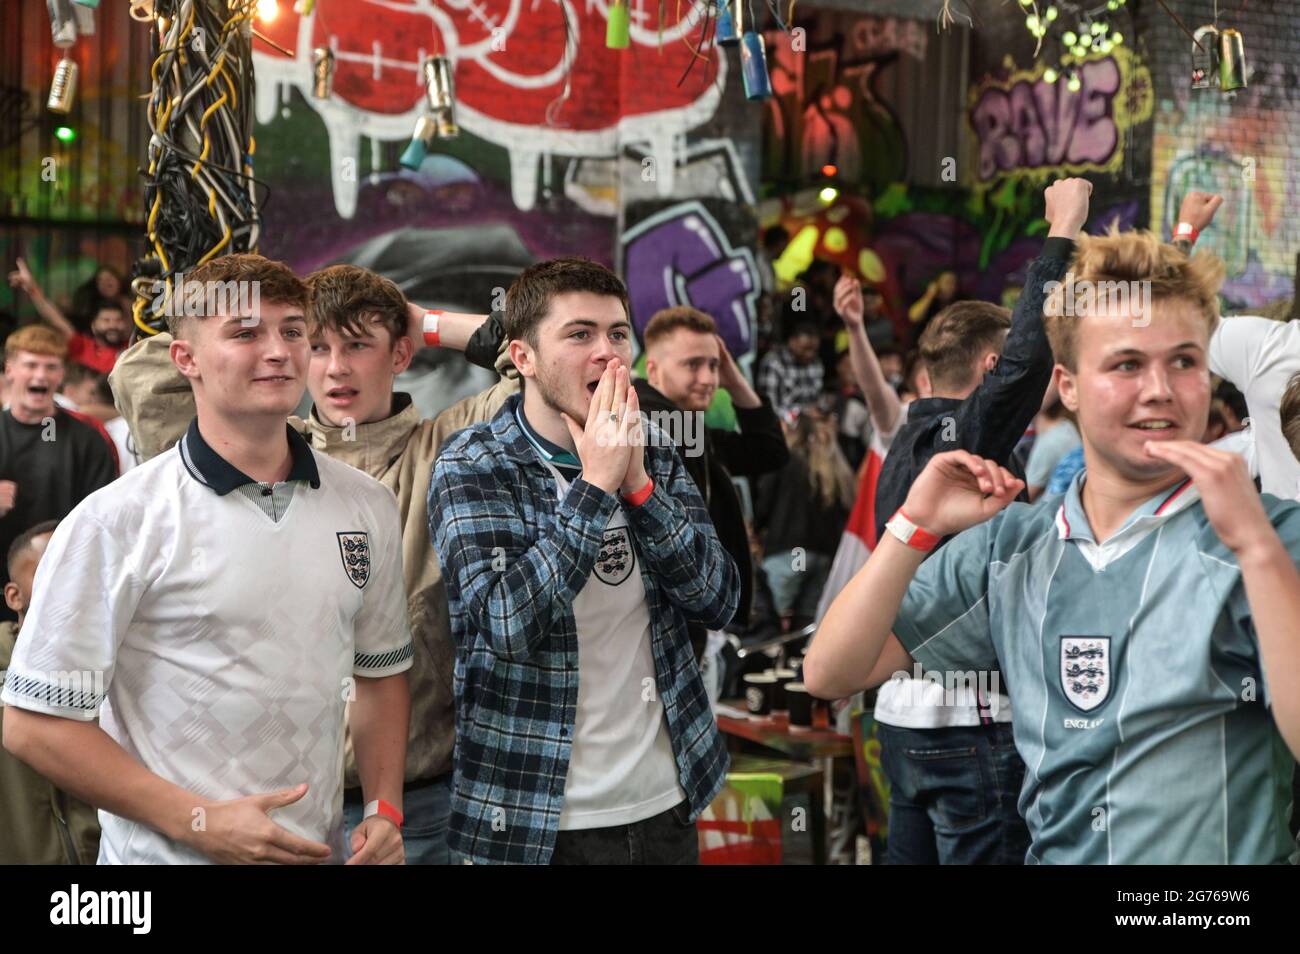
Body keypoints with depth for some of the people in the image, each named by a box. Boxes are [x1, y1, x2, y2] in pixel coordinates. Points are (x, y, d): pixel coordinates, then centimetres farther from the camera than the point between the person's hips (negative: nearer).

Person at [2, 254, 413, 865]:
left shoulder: (369, 508, 2)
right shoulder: (115, 522, -13)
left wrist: (385, 811, -1)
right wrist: (200, 823, -18)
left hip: (320, 849, 5)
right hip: (169, 855, -5)